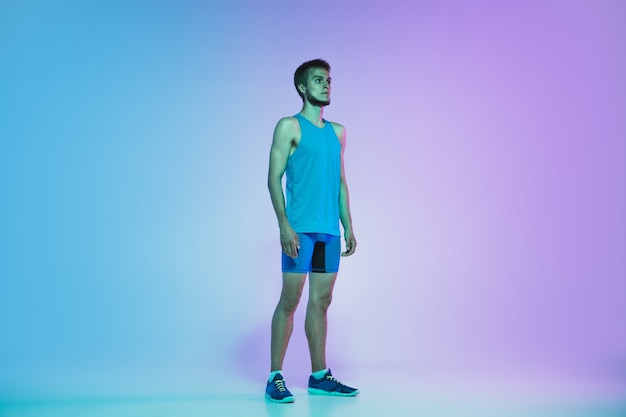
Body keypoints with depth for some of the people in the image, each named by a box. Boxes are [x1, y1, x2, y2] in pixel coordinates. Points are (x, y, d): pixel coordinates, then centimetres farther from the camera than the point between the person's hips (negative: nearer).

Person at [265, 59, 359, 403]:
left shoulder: (337, 132, 17)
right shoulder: (289, 127, 0)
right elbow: (274, 178, -6)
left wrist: (348, 226, 13)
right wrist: (284, 225, -16)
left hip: (330, 231, 6)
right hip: (300, 229, -6)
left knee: (321, 302, 9)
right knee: (289, 301, -3)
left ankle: (320, 376, 18)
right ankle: (275, 378, 6)